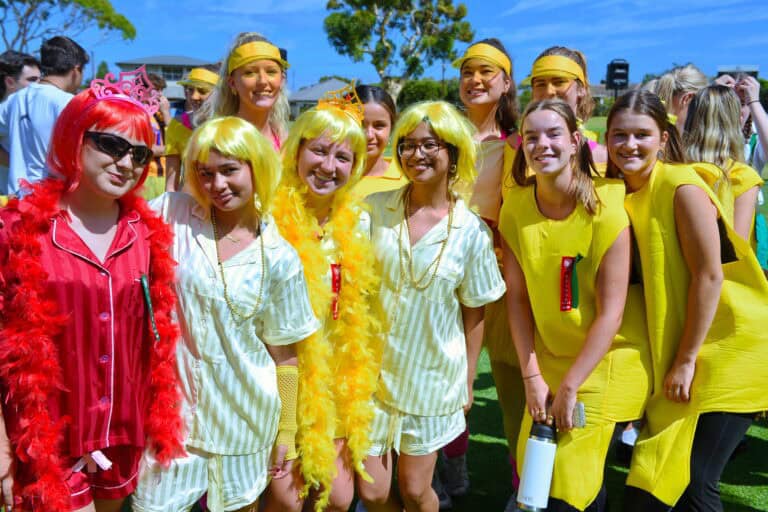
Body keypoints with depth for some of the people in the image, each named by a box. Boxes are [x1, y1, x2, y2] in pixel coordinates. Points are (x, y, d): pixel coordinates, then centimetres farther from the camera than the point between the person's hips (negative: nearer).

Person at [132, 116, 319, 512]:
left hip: (244, 418, 0)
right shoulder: (170, 214, -7)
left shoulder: (279, 258, -7)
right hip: (171, 408, 0)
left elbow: (284, 355, -1)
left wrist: (286, 432, 3)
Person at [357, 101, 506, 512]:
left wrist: (468, 382, 4)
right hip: (373, 369, 1)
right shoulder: (375, 209, -6)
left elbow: (473, 313, 0)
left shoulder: (472, 232, -8)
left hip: (432, 375, -1)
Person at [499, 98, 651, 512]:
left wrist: (569, 387, -16)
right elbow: (517, 296, -5)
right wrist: (532, 377, -8)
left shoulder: (605, 209, -19)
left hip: (606, 359, -4)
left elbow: (610, 312, -18)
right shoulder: (515, 207, -7)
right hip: (549, 357, 4)